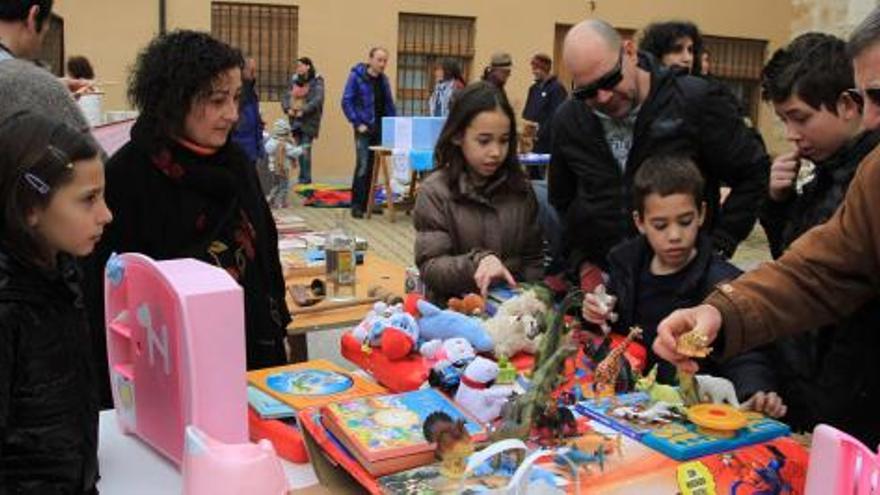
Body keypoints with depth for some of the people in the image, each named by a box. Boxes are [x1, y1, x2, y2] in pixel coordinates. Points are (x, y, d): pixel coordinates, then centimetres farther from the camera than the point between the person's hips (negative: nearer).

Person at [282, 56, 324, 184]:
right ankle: (302, 177, 16)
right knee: (299, 149, 8)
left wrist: (303, 111, -20)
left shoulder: (317, 81, -4)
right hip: (295, 120, 6)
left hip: (309, 121, -6)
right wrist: (287, 108, -6)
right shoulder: (295, 80, 12)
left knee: (305, 149, -9)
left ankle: (306, 178, -3)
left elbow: (318, 99, -15)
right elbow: (285, 96, 12)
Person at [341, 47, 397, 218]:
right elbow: (346, 102, -8)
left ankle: (367, 202, 16)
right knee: (363, 166, -11)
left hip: (380, 129, 6)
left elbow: (389, 104, 16)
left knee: (373, 166, 7)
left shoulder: (383, 79, 11)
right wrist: (358, 123, -13)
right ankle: (356, 205, -4)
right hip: (364, 129, -5)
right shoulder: (356, 76, -5)